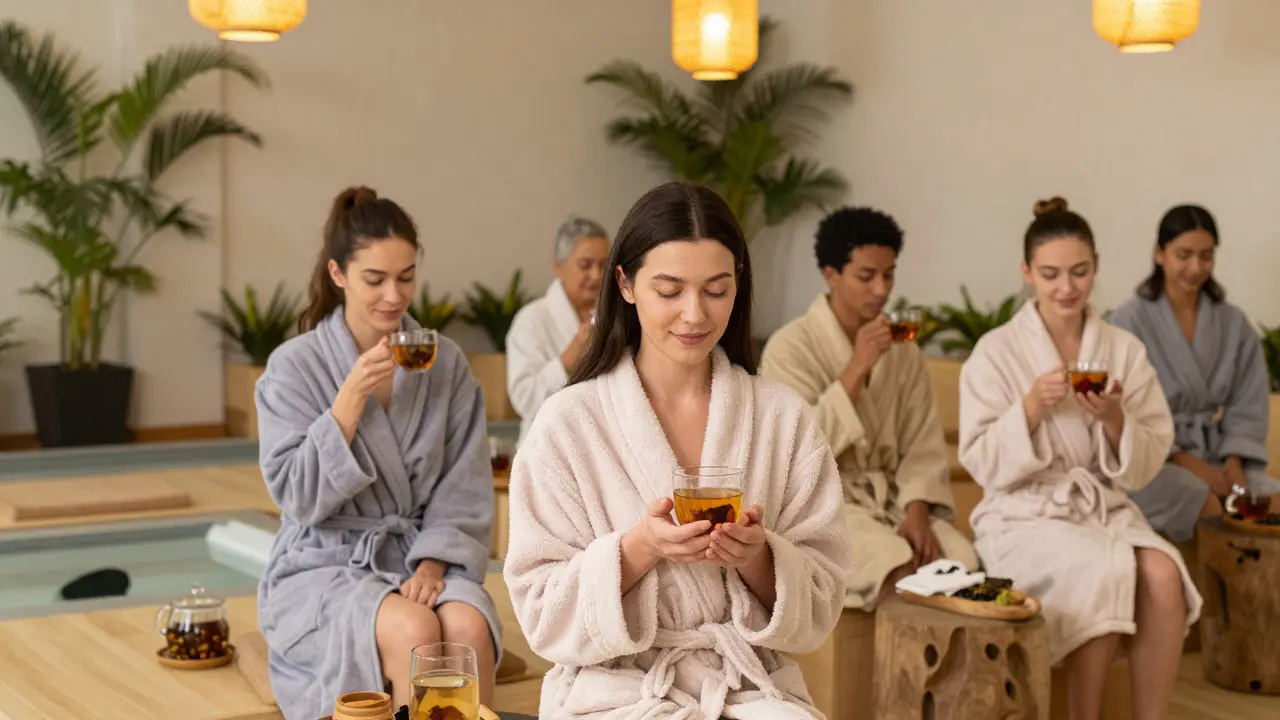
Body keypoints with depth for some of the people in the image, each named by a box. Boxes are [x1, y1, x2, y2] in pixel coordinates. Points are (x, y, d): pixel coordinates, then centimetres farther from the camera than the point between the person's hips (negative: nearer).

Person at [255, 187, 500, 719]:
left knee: (469, 627, -30)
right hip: (324, 568, -2)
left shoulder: (446, 363, 5)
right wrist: (351, 398, -17)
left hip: (423, 560, 2)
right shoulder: (294, 366, -3)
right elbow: (297, 496, -8)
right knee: (414, 630, -32)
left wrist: (433, 563, -12)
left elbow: (465, 491, 5)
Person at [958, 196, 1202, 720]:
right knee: (1108, 571, -31)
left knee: (1163, 575, -27)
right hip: (1024, 516, -3)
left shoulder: (1125, 350, 6)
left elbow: (1145, 467, 5)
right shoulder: (996, 352, -3)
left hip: (1107, 510, 3)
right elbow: (982, 464, -6)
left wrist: (1114, 419, -15)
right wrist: (1031, 407, -20)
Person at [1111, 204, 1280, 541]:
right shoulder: (1131, 319, -5)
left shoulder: (1233, 323, 10)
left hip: (1214, 453, 4)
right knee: (1211, 509, -33)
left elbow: (1248, 407, 11)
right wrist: (1187, 463, -15)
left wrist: (1234, 462, -8)